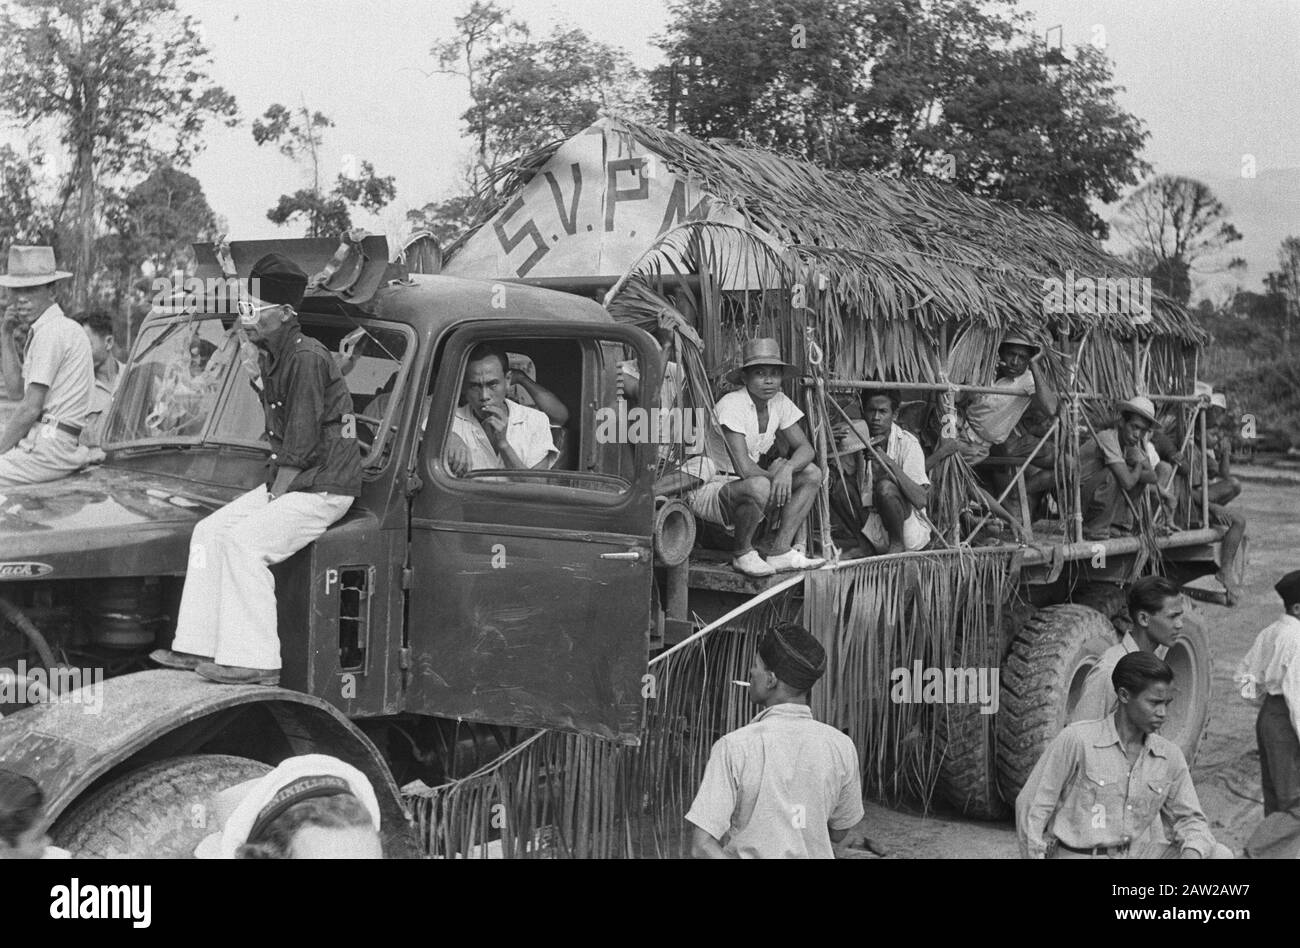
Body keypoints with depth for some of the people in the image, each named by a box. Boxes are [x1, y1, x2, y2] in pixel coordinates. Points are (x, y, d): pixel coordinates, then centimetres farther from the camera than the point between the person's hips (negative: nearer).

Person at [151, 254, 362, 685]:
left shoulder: (306, 358, -17)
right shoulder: (273, 358, 14)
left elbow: (301, 443, -20)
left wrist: (274, 499, -16)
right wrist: (270, 489, 7)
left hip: (324, 488, -10)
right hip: (288, 482, 10)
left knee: (245, 540, -23)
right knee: (210, 531, 1)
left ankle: (255, 662, -19)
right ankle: (199, 646, 4)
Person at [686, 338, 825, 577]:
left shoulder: (779, 402, 1)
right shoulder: (732, 404, -22)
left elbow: (805, 448, -3)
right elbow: (743, 467, -28)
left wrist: (787, 469, -23)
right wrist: (776, 477, -13)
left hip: (746, 487, 8)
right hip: (707, 489, -8)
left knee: (812, 474, -2)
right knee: (759, 487, -37)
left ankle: (780, 551, -5)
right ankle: (742, 555, -11)